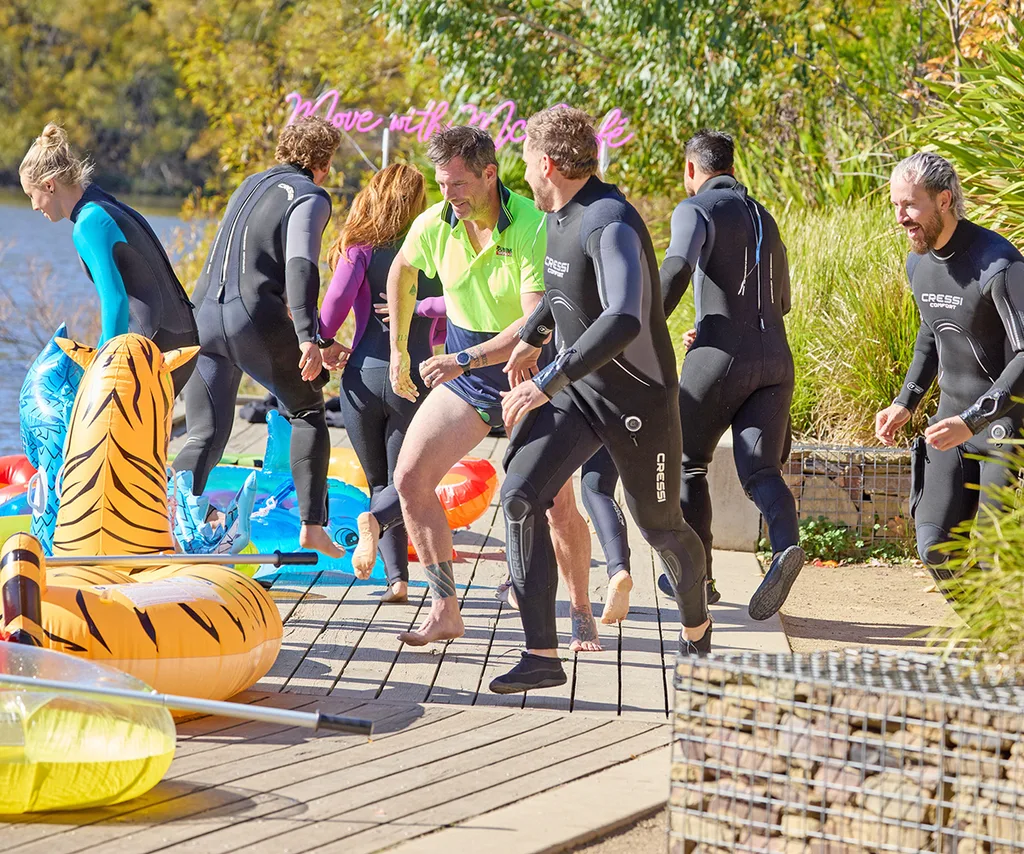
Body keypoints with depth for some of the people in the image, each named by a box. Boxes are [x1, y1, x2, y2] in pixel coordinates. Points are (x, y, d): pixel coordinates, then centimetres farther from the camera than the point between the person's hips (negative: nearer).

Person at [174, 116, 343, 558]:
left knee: (205, 437, 5)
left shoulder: (252, 185, 25)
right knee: (308, 412, 14)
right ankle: (312, 526, 9)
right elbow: (300, 266, -16)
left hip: (203, 316, 6)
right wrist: (308, 338, -25)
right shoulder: (310, 197, 0)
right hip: (255, 320, -6)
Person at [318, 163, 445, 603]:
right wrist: (418, 311, 5)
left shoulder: (362, 248, 0)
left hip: (364, 376, -1)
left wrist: (325, 344, -2)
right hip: (414, 382, 1)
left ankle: (396, 575, -4)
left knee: (380, 484, 14)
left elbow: (339, 295, -16)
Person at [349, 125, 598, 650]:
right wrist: (399, 350, 19)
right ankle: (445, 612, 1)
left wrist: (465, 360, -35)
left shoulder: (534, 227, -24)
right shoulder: (434, 225, -7)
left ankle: (581, 615, 13)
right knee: (409, 478, -7)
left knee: (556, 503, -10)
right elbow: (402, 271, 16)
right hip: (464, 372, 5)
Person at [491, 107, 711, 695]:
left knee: (660, 527, 10)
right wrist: (533, 337, 30)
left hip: (638, 397, -7)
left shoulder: (610, 225, -26)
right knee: (521, 496, -14)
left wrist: (547, 385, -39)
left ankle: (697, 625, 41)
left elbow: (623, 321, -40)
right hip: (576, 389, 7)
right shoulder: (561, 216, 4)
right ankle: (542, 656, -13)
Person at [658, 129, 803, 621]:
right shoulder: (763, 218, 24)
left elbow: (676, 271, -20)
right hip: (775, 357, 6)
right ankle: (786, 545, -32)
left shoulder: (697, 210, 0)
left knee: (686, 463, 13)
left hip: (723, 356, -6)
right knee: (760, 471, -2)